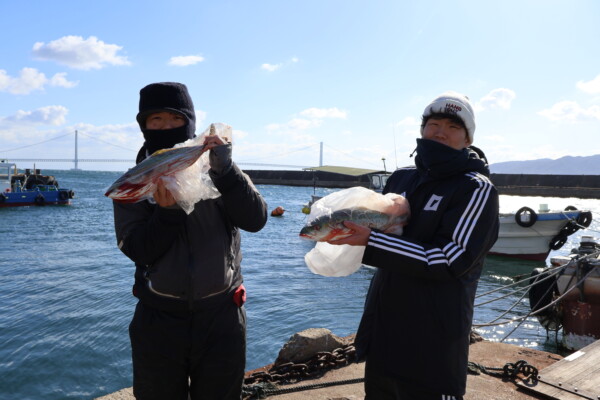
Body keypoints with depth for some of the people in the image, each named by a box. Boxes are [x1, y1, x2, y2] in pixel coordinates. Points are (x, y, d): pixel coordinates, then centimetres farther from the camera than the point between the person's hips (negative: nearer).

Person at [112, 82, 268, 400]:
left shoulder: (216, 172, -2)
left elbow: (255, 220, -15)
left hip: (221, 317, 0)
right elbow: (137, 251, -10)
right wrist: (168, 211, -25)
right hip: (158, 321, 1)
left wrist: (226, 171, -27)